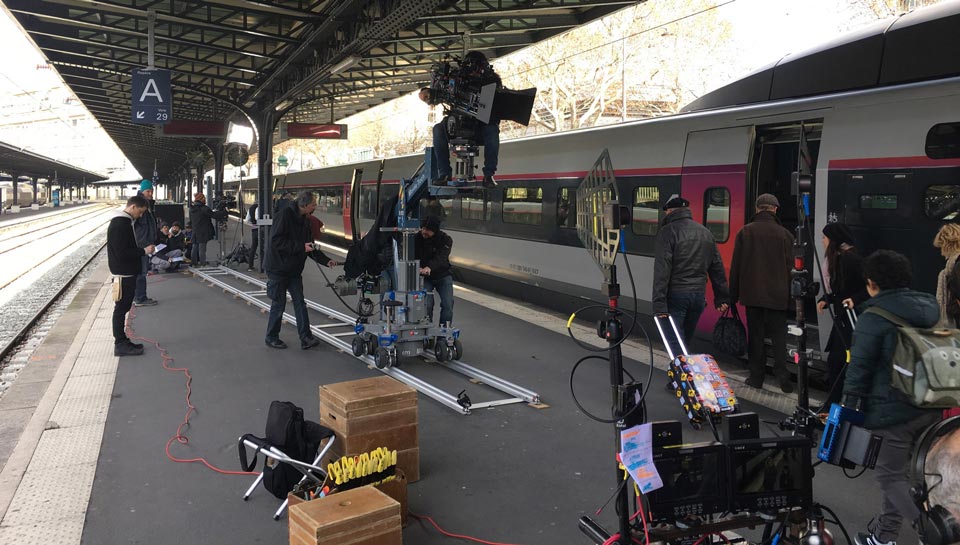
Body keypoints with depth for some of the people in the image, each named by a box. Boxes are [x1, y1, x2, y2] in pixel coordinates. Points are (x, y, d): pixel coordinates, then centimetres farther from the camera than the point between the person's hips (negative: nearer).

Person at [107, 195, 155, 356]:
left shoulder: (125, 222, 14)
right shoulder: (120, 224, -19)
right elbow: (121, 253, -23)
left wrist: (142, 251, 8)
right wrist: (144, 251, -17)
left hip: (128, 273, 10)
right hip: (124, 273, -10)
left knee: (123, 307, 15)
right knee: (121, 308, -3)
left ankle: (122, 341, 23)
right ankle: (120, 344, 3)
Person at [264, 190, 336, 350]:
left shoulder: (304, 220, 9)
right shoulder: (285, 214, -17)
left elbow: (310, 246, 14)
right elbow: (276, 241, -24)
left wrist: (326, 261, 4)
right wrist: (301, 247, -25)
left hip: (294, 269, 8)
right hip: (278, 269, -8)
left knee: (300, 303, 2)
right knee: (278, 304, 2)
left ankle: (306, 338, 2)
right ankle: (271, 338, 17)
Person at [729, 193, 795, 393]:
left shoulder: (745, 232, 1)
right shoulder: (784, 234, -1)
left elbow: (735, 266, 2)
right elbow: (790, 267, 2)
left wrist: (733, 296, 7)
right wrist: (790, 296, 10)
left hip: (752, 293, 0)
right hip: (777, 295, 0)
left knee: (755, 335, 8)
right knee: (778, 334, 7)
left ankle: (756, 377, 11)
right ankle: (781, 373, -5)